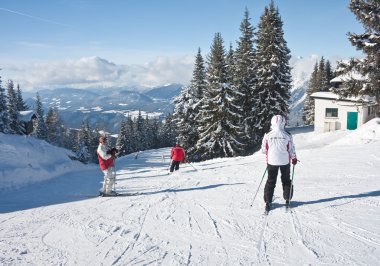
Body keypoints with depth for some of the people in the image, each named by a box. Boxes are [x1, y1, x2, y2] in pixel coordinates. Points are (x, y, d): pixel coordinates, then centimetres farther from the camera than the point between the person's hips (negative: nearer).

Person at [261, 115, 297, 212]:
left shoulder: (268, 135, -11)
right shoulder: (287, 135, -12)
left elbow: (263, 149, -3)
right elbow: (291, 149, -4)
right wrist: (294, 158, 14)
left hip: (272, 161, 0)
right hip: (285, 161, 0)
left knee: (271, 181, 10)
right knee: (286, 180, 19)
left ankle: (268, 201, 9)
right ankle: (287, 199, 26)